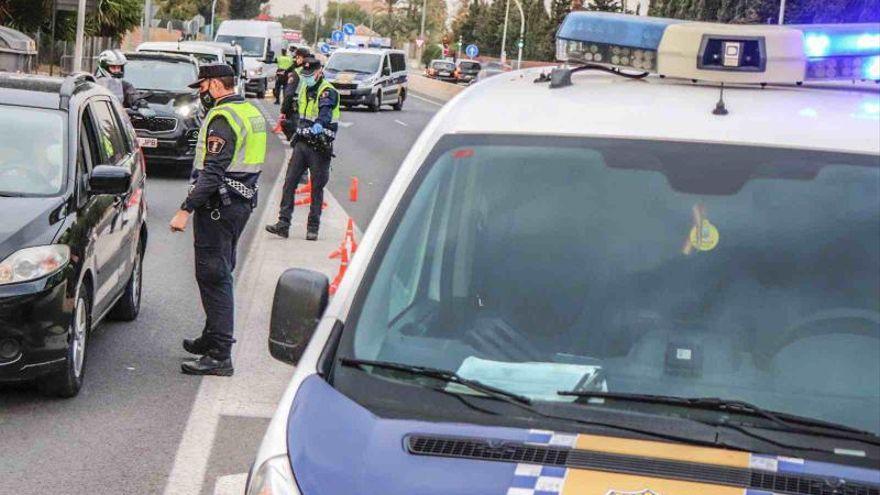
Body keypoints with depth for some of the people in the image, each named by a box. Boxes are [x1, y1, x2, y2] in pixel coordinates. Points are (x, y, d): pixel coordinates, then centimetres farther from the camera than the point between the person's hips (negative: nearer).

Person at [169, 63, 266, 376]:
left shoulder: (222, 118, -16)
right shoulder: (252, 113, 15)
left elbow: (212, 172, -24)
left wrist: (186, 210, -24)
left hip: (219, 206, -10)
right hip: (242, 203, 10)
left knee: (213, 277, -8)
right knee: (220, 275, 20)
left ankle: (219, 356, -9)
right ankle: (213, 338, 31)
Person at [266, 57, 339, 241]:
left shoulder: (327, 91, -12)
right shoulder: (304, 89, 14)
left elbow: (326, 110, -32)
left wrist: (319, 124, -51)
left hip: (320, 146, -7)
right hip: (302, 143, 7)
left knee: (317, 187, 1)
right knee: (289, 182, -2)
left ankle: (313, 228, 9)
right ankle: (283, 224, -2)